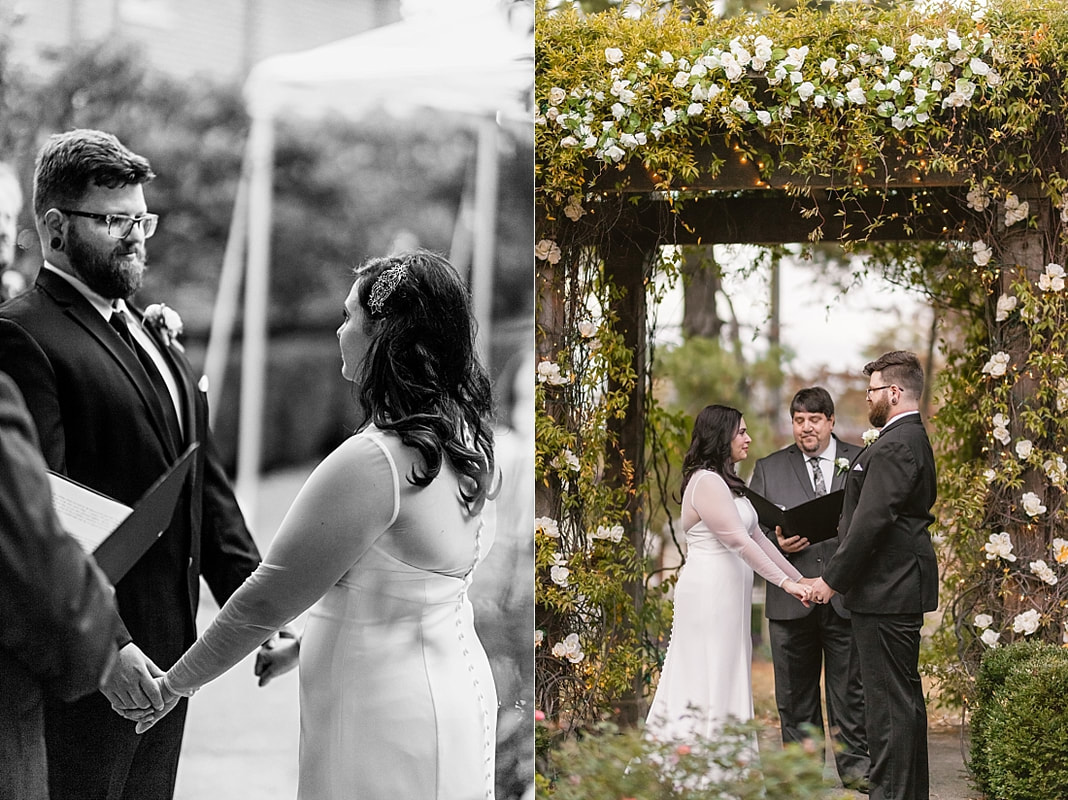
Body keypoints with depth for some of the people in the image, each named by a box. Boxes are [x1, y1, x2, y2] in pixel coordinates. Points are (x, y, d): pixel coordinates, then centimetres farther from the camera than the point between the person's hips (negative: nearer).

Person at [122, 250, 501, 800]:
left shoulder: (371, 462, -25)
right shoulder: (465, 444, 2)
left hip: (388, 726, -9)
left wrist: (172, 687, -8)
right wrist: (306, 642, 19)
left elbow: (266, 601, -19)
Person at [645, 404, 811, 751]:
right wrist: (785, 582, -21)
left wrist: (798, 579, 15)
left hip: (728, 593, 10)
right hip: (709, 592, -10)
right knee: (709, 682, -7)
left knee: (726, 680, 9)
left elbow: (755, 537, 17)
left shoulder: (725, 483, 17)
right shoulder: (706, 482, -15)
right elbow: (737, 540, -21)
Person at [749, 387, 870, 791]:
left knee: (850, 688, 3)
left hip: (846, 598, -1)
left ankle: (854, 764, 12)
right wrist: (777, 544, -11)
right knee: (795, 692, 7)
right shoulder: (768, 469, 10)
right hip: (792, 600, 1)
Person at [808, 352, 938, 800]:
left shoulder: (894, 447, -17)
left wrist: (833, 580, -16)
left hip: (886, 593, -11)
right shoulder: (913, 440, 17)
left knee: (888, 701, -8)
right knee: (905, 696, 16)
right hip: (902, 586, 11)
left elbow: (871, 522, -22)